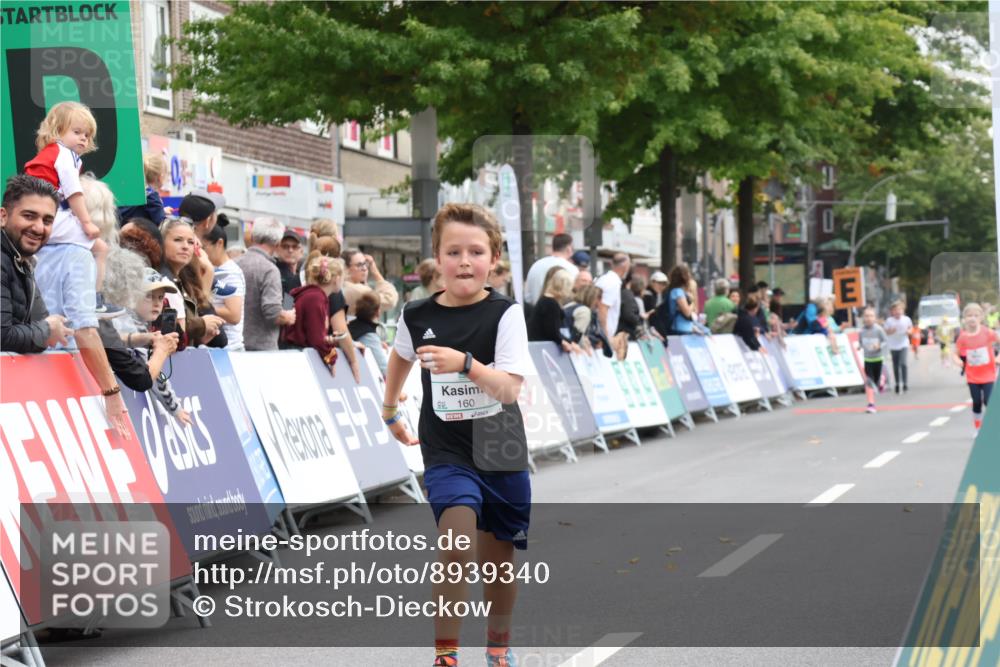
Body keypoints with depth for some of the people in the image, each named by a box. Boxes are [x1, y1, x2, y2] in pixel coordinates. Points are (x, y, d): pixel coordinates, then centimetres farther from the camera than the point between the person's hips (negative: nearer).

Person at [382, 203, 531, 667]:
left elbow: (509, 389, -21)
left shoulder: (505, 313, -11)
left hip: (501, 453, 0)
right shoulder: (417, 316, -4)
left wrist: (465, 364, -35)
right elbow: (402, 355, 21)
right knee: (457, 546, -23)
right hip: (446, 453, 0)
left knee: (498, 558, 14)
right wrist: (390, 410, 27)